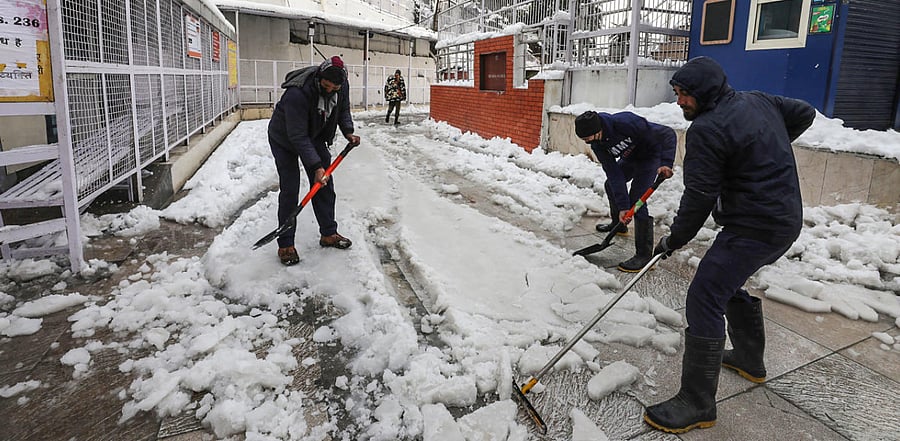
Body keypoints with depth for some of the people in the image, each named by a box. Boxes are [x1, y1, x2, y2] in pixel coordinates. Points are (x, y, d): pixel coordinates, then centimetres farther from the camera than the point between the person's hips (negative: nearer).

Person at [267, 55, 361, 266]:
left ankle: (328, 234, 20)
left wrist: (348, 132, -12)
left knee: (325, 185, 6)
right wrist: (316, 166, -37)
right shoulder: (297, 93, -38)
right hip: (285, 139, -6)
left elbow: (343, 110, 4)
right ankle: (285, 245, 2)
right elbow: (298, 137, -36)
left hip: (315, 135, 6)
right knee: (289, 190, -8)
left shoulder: (342, 87, -18)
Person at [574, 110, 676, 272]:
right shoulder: (597, 144, -17)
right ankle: (618, 224, 45)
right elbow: (614, 174, -18)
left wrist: (666, 162, -45)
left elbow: (667, 134, -34)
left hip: (650, 156, -7)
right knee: (611, 184, 19)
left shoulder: (625, 122, -38)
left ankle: (644, 254, -14)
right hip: (630, 158, 7)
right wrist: (623, 206, -23)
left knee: (636, 199, -19)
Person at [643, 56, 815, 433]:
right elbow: (805, 113, 25)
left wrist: (673, 240, -5)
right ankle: (749, 360, 43)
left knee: (704, 299, -12)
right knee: (728, 282, 26)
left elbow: (699, 197, -18)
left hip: (753, 228, -11)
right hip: (787, 221, 11)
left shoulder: (707, 129, -18)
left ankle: (697, 404, -7)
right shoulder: (759, 101, 9)